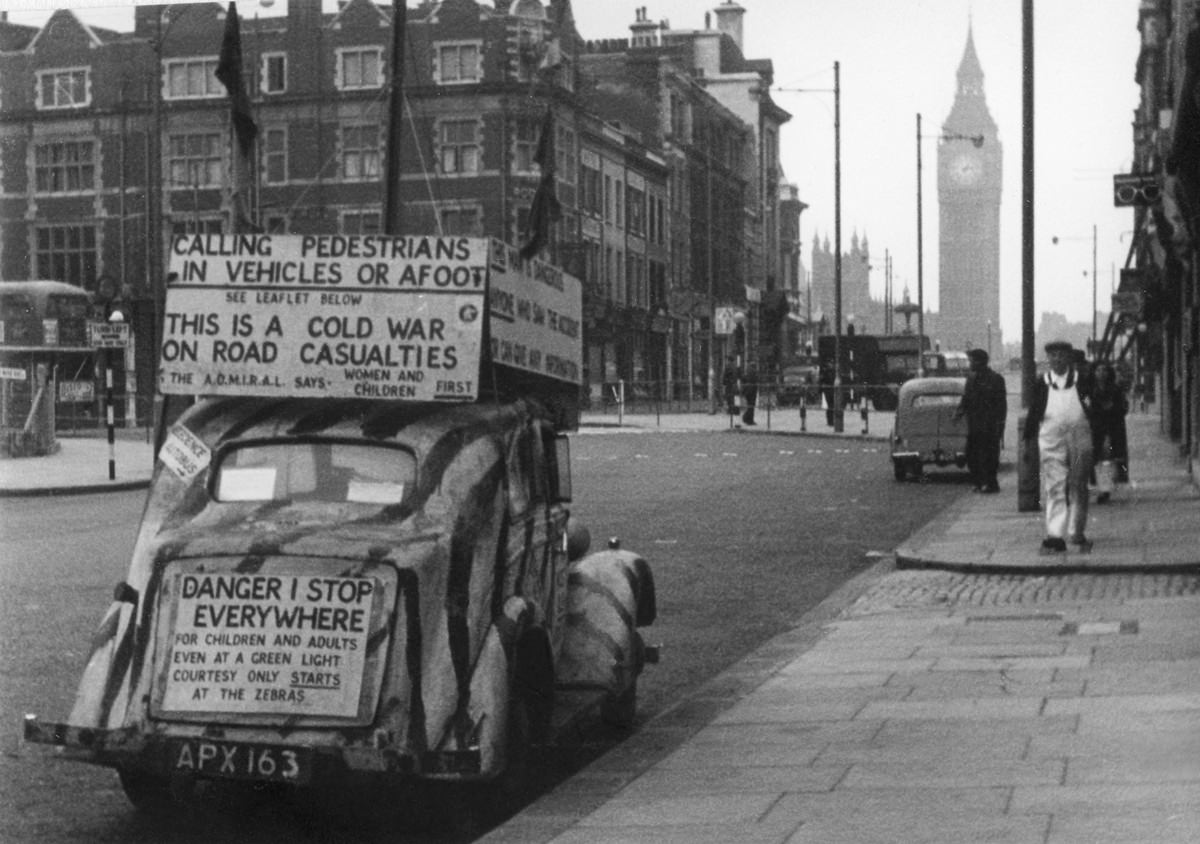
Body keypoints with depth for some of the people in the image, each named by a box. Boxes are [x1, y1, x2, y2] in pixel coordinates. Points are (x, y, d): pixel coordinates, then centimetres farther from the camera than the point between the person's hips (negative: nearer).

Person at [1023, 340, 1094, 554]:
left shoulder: (1082, 381, 6)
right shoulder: (1041, 384, 5)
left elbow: (1095, 411, 9)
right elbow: (1033, 414, 9)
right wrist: (1027, 440, 5)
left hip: (1080, 439, 1)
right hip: (1051, 441, -1)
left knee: (1078, 487, 8)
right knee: (1054, 488, -7)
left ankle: (1077, 532, 20)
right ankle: (1055, 536, -10)